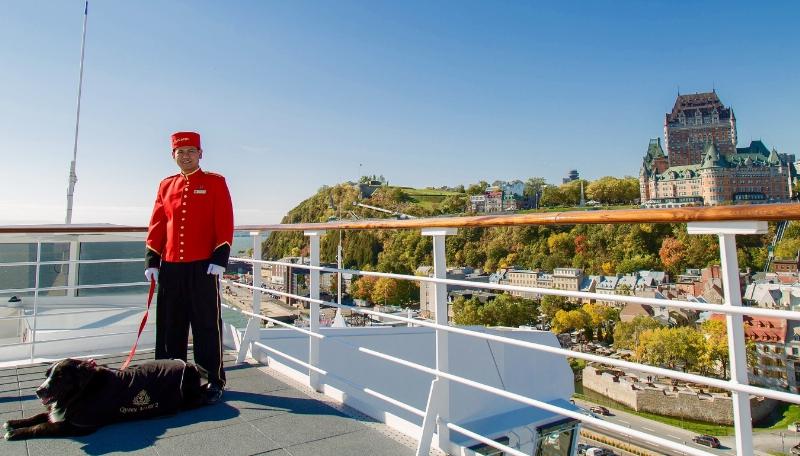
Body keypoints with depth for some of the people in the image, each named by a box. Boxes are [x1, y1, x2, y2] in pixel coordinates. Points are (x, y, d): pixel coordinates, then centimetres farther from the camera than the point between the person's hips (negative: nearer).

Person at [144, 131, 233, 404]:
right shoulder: (166, 186, 13)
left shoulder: (215, 183, 1)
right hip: (170, 267, 4)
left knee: (206, 325, 1)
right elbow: (157, 226, 12)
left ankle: (213, 381, 10)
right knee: (170, 325, 12)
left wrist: (220, 258, -12)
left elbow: (225, 223, -5)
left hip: (203, 266, -4)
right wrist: (151, 260, 6)